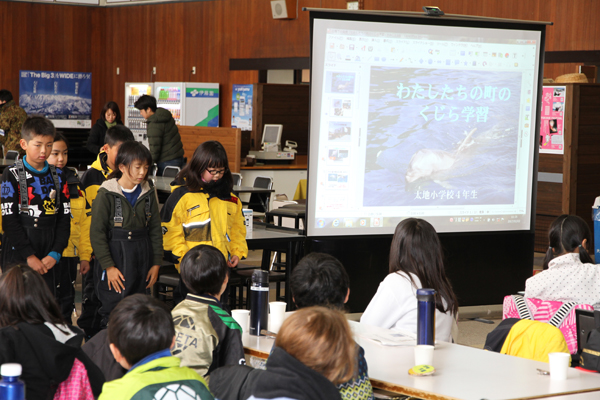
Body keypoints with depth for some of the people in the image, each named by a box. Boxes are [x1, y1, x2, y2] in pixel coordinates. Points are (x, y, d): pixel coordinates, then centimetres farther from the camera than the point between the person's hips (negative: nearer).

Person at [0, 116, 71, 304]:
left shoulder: (58, 176, 10)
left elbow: (64, 218, 7)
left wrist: (55, 254, -6)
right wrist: (29, 255, -13)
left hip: (49, 260, 4)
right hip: (17, 257, -4)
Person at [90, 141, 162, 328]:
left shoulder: (148, 193, 6)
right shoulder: (106, 194, -8)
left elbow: (155, 229, 12)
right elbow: (97, 233, -9)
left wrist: (156, 263, 6)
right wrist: (108, 266, -13)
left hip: (142, 258, 5)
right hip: (115, 256, -4)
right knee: (113, 312, -5)